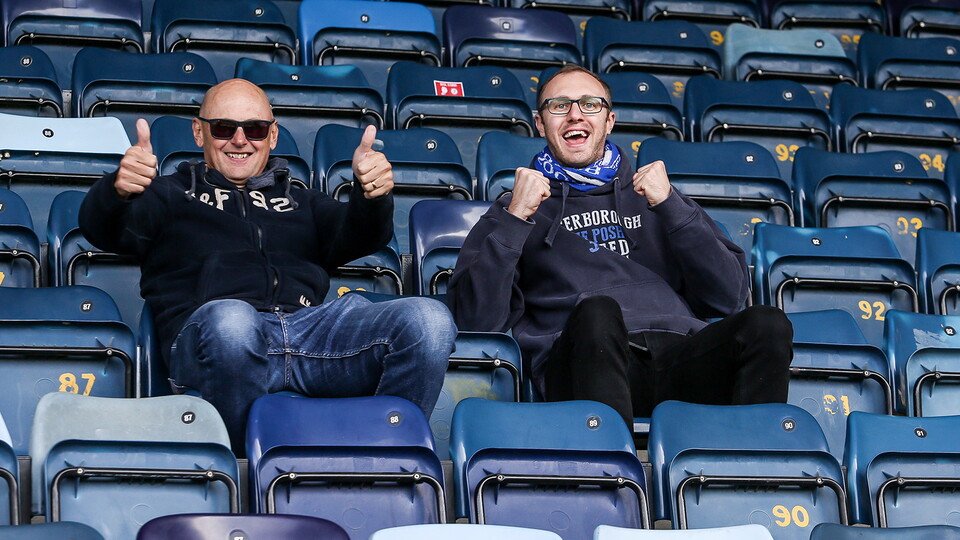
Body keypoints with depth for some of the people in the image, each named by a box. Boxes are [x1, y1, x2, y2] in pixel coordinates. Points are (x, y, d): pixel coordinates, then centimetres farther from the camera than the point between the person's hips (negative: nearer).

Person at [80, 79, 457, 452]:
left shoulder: (301, 203, 36)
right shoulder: (171, 196, 29)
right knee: (229, 320, -43)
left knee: (429, 320, -25)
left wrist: (373, 194, -10)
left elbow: (359, 236, 16)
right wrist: (118, 189, -17)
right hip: (206, 335, -3)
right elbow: (102, 229, 9)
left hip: (311, 327, 3)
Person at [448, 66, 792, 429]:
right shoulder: (515, 210, 26)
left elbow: (727, 297, 16)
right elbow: (475, 321, 8)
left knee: (767, 324, -28)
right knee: (596, 311, -37)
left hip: (681, 354, 3)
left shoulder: (652, 195, 32)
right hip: (588, 364, -3)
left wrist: (670, 206, 7)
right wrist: (514, 220, 2)